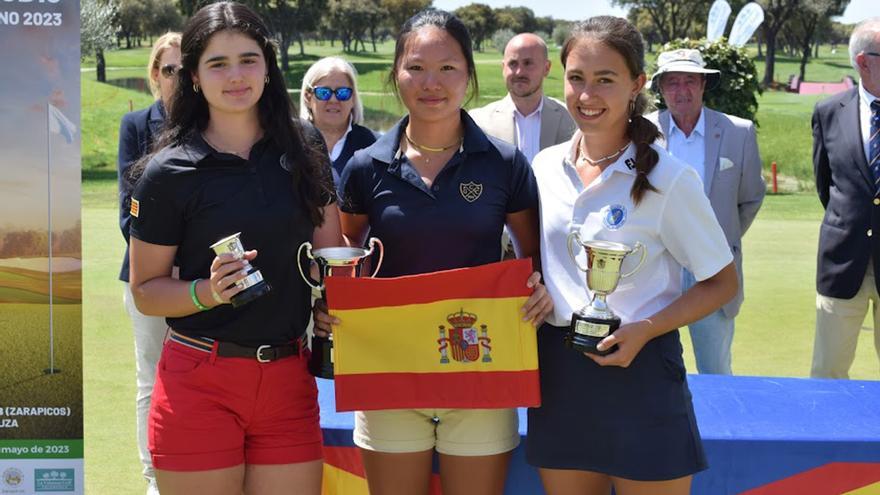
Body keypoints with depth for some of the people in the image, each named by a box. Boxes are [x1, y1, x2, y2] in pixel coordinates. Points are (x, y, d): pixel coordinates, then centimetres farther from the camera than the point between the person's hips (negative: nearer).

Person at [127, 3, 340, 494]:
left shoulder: (305, 161, 7)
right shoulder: (170, 172, -4)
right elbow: (145, 291, -1)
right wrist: (207, 291, -18)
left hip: (288, 379, 3)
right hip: (199, 383, -3)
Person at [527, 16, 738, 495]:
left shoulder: (667, 178, -10)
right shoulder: (545, 166, 4)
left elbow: (721, 282, -4)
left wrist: (645, 330, -17)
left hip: (638, 369, -4)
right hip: (558, 374, 5)